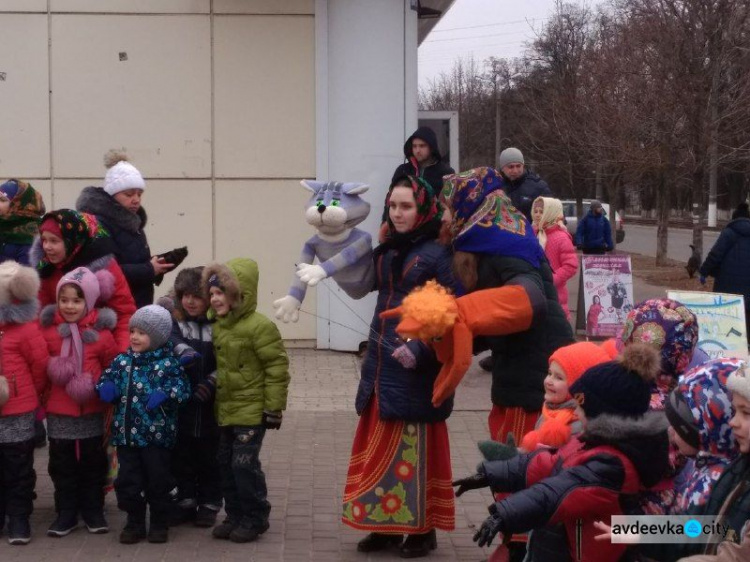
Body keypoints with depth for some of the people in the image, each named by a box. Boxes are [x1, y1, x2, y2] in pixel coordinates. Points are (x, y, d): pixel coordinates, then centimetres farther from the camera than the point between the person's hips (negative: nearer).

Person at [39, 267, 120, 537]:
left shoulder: (101, 332, -8)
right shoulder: (48, 329, -4)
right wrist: (54, 370, -15)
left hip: (93, 410, -1)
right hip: (58, 411, 1)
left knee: (93, 463, 11)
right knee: (62, 464, 8)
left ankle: (93, 511, 23)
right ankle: (66, 513, 19)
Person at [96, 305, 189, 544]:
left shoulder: (168, 363, -6)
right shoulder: (123, 361, 6)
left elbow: (183, 387, -9)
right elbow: (107, 378, 13)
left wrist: (166, 394, -27)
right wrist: (105, 388, -10)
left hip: (157, 434, -4)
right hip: (126, 433, 4)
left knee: (158, 479, 5)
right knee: (128, 480, 7)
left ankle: (160, 524, 20)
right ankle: (134, 523, 21)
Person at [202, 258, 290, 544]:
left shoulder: (259, 326, -16)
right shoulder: (217, 326, 9)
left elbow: (277, 367, -15)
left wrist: (274, 407, -15)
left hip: (251, 410, -8)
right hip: (225, 410, 8)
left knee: (244, 464, -7)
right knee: (226, 463, 12)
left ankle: (255, 519, 7)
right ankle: (235, 516, 24)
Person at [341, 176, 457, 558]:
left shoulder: (436, 254, -10)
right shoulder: (386, 251, 11)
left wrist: (419, 350, -22)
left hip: (415, 369, -7)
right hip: (380, 366, 7)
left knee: (415, 450, -1)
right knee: (380, 449, 10)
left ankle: (422, 529, 10)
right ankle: (386, 524, 20)